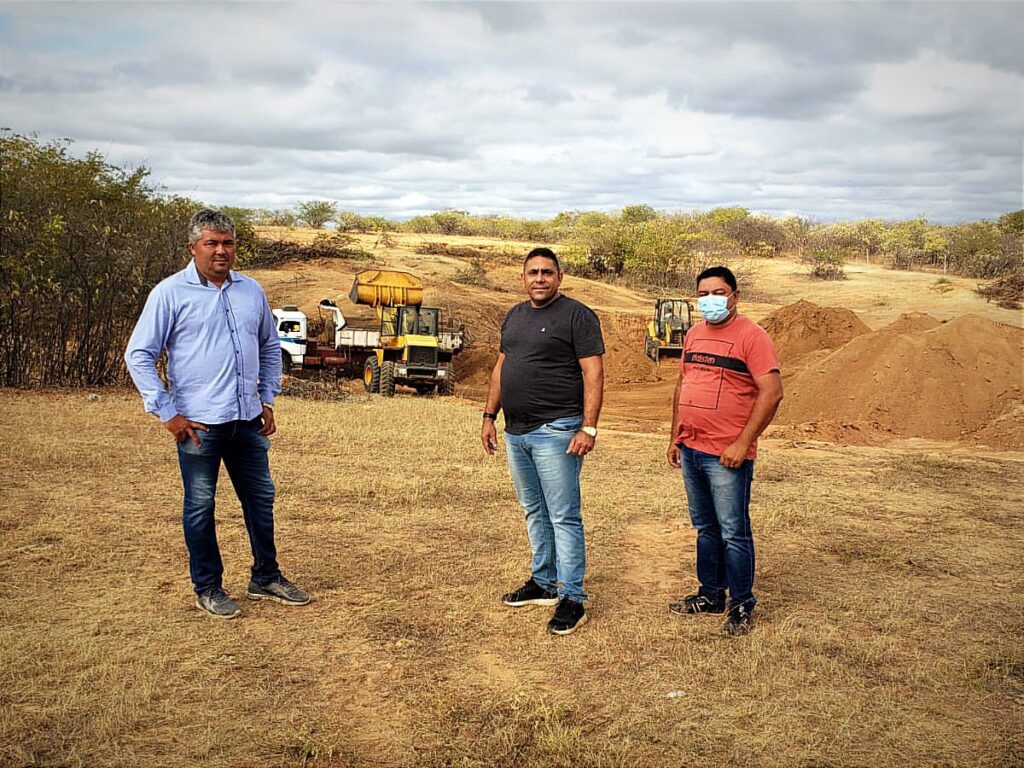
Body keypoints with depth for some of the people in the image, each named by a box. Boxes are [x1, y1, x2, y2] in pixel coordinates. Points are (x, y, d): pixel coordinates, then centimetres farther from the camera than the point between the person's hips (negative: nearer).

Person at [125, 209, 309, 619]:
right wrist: (166, 413, -10)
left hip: (248, 418, 5)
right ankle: (207, 588, 19)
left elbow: (270, 347, 21)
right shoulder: (171, 293, -6)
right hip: (198, 423, -5)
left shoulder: (251, 290, 9)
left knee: (261, 498, 13)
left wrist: (268, 399, 13)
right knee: (200, 507, 5)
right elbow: (139, 354, -6)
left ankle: (266, 577, 28)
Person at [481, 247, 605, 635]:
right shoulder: (514, 316, 15)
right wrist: (489, 416, 15)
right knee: (534, 512, 15)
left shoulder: (577, 316, -8)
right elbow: (500, 369, 21)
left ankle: (572, 598, 0)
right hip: (515, 432, 8)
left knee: (563, 516, -5)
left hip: (555, 431, -8)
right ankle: (543, 583, 27)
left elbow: (593, 373, -13)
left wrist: (588, 428, -20)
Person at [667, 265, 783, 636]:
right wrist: (675, 436, 16)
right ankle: (710, 595, 30)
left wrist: (743, 442, -20)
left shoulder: (751, 336, -11)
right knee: (705, 529, 17)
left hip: (727, 455, -7)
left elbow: (772, 393, -17)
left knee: (733, 533, 1)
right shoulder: (694, 334, 13)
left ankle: (741, 606, 13)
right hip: (691, 450, 7)